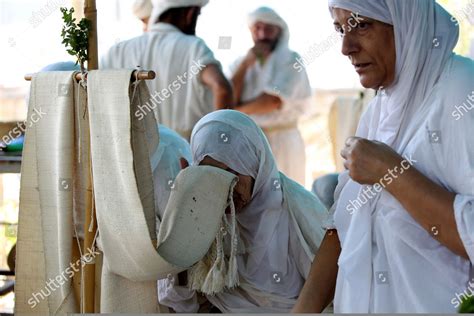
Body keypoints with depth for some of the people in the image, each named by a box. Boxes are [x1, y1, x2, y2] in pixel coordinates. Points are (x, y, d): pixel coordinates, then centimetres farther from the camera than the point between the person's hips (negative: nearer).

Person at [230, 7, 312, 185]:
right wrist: (246, 63, -7)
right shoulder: (241, 64, 10)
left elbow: (274, 100, -17)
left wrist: (237, 111, -5)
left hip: (281, 143, -3)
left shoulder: (291, 61, -3)